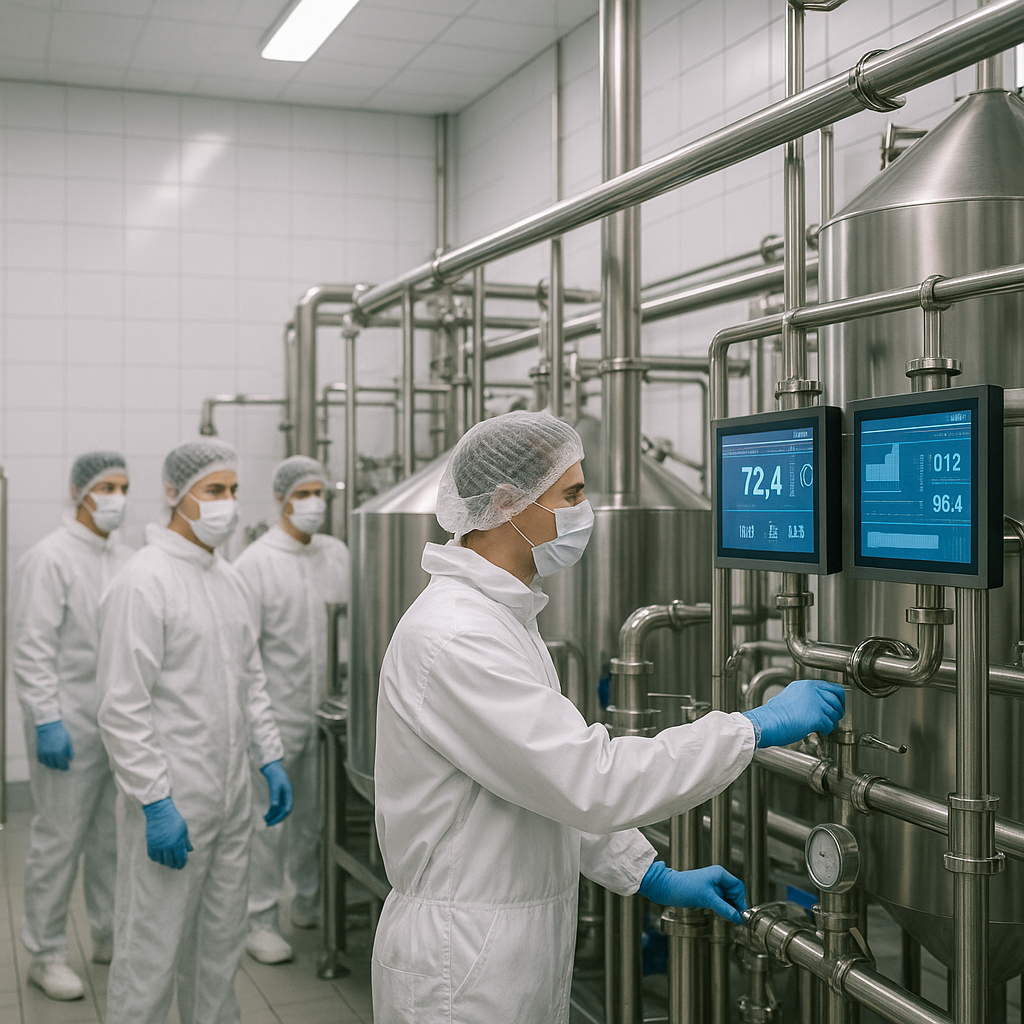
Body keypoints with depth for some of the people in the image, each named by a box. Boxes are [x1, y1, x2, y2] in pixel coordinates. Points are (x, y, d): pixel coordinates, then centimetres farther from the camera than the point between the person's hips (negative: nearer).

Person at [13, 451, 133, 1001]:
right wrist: (47, 720, -19)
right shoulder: (51, 558, -11)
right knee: (59, 840, 1)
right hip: (69, 726, -7)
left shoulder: (122, 556, 11)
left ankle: (110, 936, 29)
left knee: (113, 836, 15)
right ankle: (45, 955, 13)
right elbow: (32, 649, -15)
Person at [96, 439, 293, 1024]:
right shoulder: (144, 583, -15)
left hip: (231, 798, 8)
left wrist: (272, 759, 14)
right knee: (152, 953, 1)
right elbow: (124, 708, -18)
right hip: (170, 802, -8)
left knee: (222, 943, 18)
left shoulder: (231, 580, 11)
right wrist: (155, 802, -20)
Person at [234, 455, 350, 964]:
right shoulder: (256, 562, -9)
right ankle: (260, 920, 12)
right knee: (270, 819, 1)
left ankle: (310, 903, 31)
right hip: (279, 712, -5)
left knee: (317, 815, 15)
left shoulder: (337, 553, 8)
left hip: (327, 710, 5)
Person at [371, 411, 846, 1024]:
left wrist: (654, 876, 10)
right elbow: (592, 780, -28)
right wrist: (759, 727, -22)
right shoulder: (451, 638, -24)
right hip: (463, 969, -9)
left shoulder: (504, 617, 10)